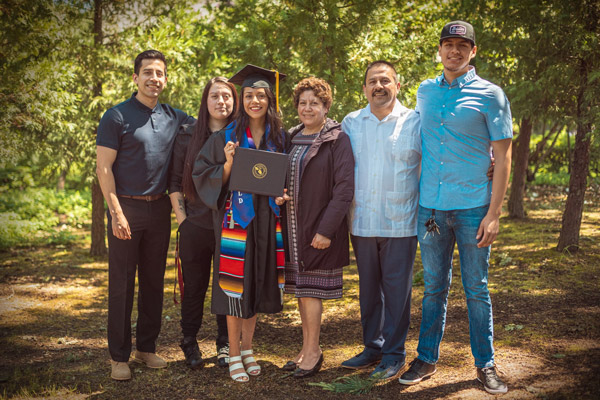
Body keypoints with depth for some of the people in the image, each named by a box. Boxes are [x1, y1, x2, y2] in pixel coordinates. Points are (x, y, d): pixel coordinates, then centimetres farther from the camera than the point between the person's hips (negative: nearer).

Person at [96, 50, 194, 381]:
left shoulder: (175, 118, 8)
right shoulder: (117, 116, -5)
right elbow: (103, 167, -8)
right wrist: (116, 212, -15)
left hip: (159, 208, 5)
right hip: (126, 208, -4)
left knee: (153, 281, 11)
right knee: (122, 284, 1)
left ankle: (147, 347, 23)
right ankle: (119, 356, 10)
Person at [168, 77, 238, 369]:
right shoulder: (188, 135, 3)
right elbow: (175, 180, 4)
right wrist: (181, 215, -2)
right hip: (195, 224, 0)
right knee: (194, 286, 9)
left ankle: (225, 344, 22)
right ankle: (189, 343, 26)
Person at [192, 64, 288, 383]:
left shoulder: (280, 138, 7)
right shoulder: (226, 138, -1)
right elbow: (203, 176, -3)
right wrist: (228, 164, -19)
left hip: (266, 219, 3)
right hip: (236, 218, -3)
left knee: (258, 284, 10)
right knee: (235, 285, 0)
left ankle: (247, 348, 25)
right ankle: (234, 355, 12)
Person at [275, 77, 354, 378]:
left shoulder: (337, 139, -8)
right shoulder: (292, 139, 11)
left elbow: (344, 188, -14)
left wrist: (326, 229, -18)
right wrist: (277, 194, -4)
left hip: (319, 227, -6)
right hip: (293, 225, 6)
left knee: (309, 288, -4)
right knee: (300, 288, 10)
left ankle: (313, 351, 8)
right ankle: (307, 347, 21)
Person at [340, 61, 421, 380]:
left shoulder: (414, 122, 0)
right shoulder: (350, 123, 9)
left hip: (400, 222, -3)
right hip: (361, 222, 3)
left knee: (397, 288, 3)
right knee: (368, 287, 11)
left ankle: (394, 353, 15)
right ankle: (372, 347, 24)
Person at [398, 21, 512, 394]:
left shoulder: (490, 94, -2)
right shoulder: (425, 92, 10)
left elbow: (503, 156, -4)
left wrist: (494, 213, -11)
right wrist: (416, 196, 13)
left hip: (472, 207, -3)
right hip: (430, 206, 3)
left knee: (476, 289, 4)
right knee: (434, 287, 10)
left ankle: (485, 364, 16)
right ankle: (427, 359, 20)